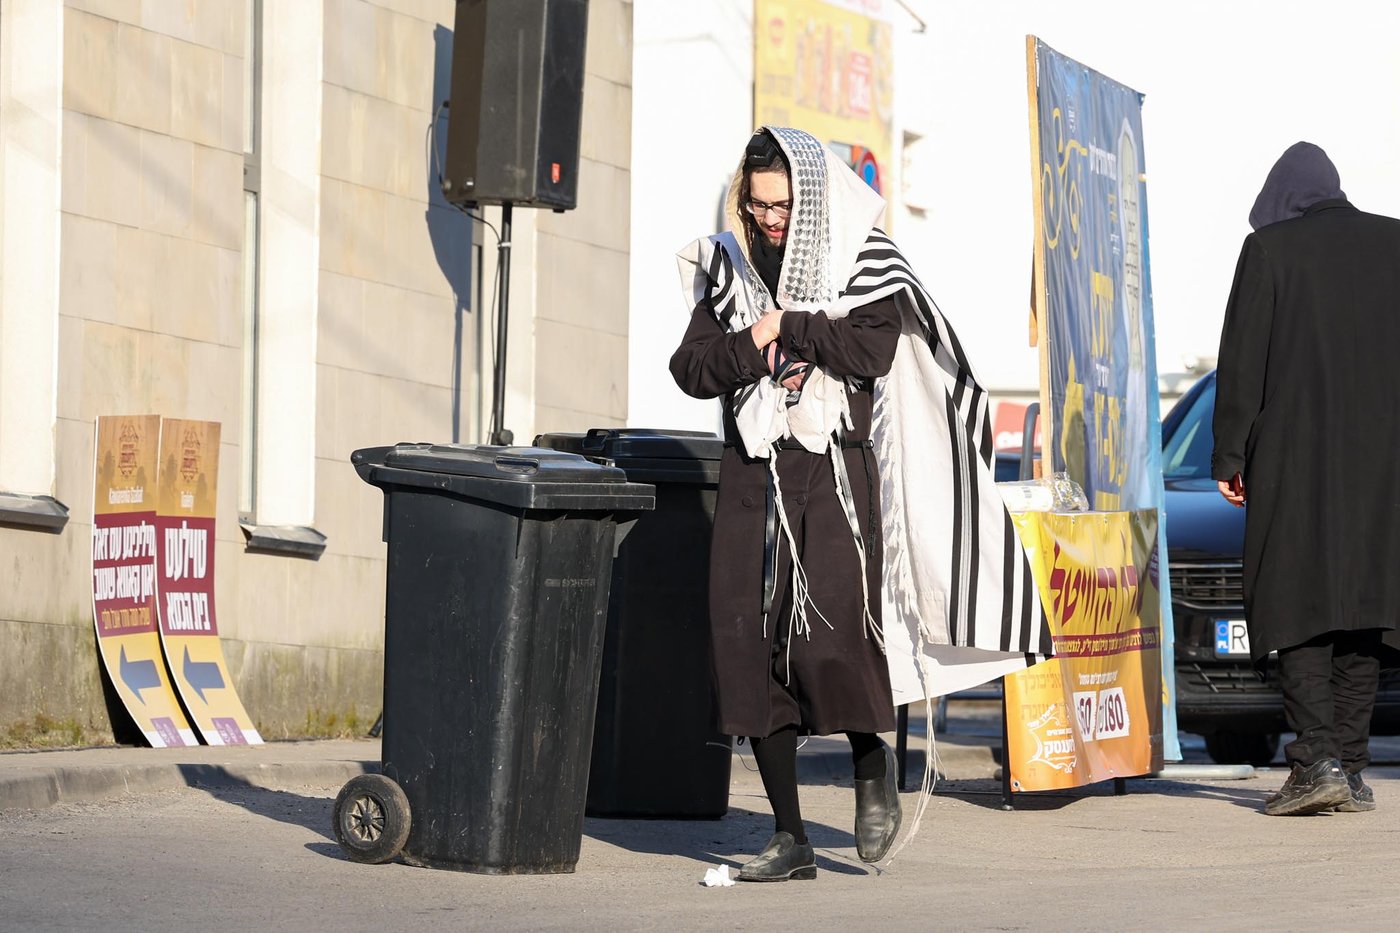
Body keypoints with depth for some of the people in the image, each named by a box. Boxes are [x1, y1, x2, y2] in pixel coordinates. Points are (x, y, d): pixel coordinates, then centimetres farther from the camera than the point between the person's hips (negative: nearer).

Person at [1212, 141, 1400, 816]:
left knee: (1296, 605, 0)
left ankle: (1317, 760, -15)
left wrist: (1229, 458, -1)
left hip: (1295, 457, -4)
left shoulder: (1269, 249, -3)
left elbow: (1241, 361, -6)